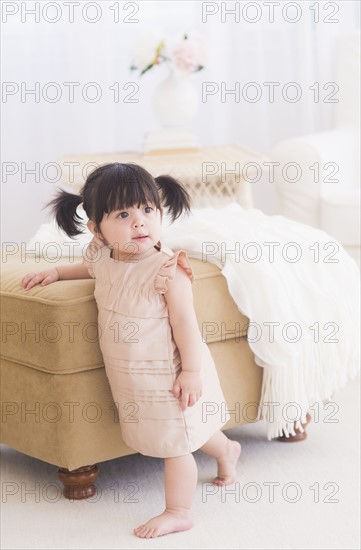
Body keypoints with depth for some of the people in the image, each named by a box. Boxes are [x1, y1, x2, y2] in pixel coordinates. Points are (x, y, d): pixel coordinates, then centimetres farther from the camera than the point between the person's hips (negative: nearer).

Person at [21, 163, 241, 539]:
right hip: (130, 375, 8)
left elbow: (184, 321, -22)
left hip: (166, 373, -8)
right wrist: (55, 273, 14)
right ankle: (226, 451, 54)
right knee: (187, 432, 26)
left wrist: (191, 370, -20)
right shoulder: (103, 259, -4)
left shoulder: (168, 270, -25)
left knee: (174, 442, 6)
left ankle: (178, 512, 24)